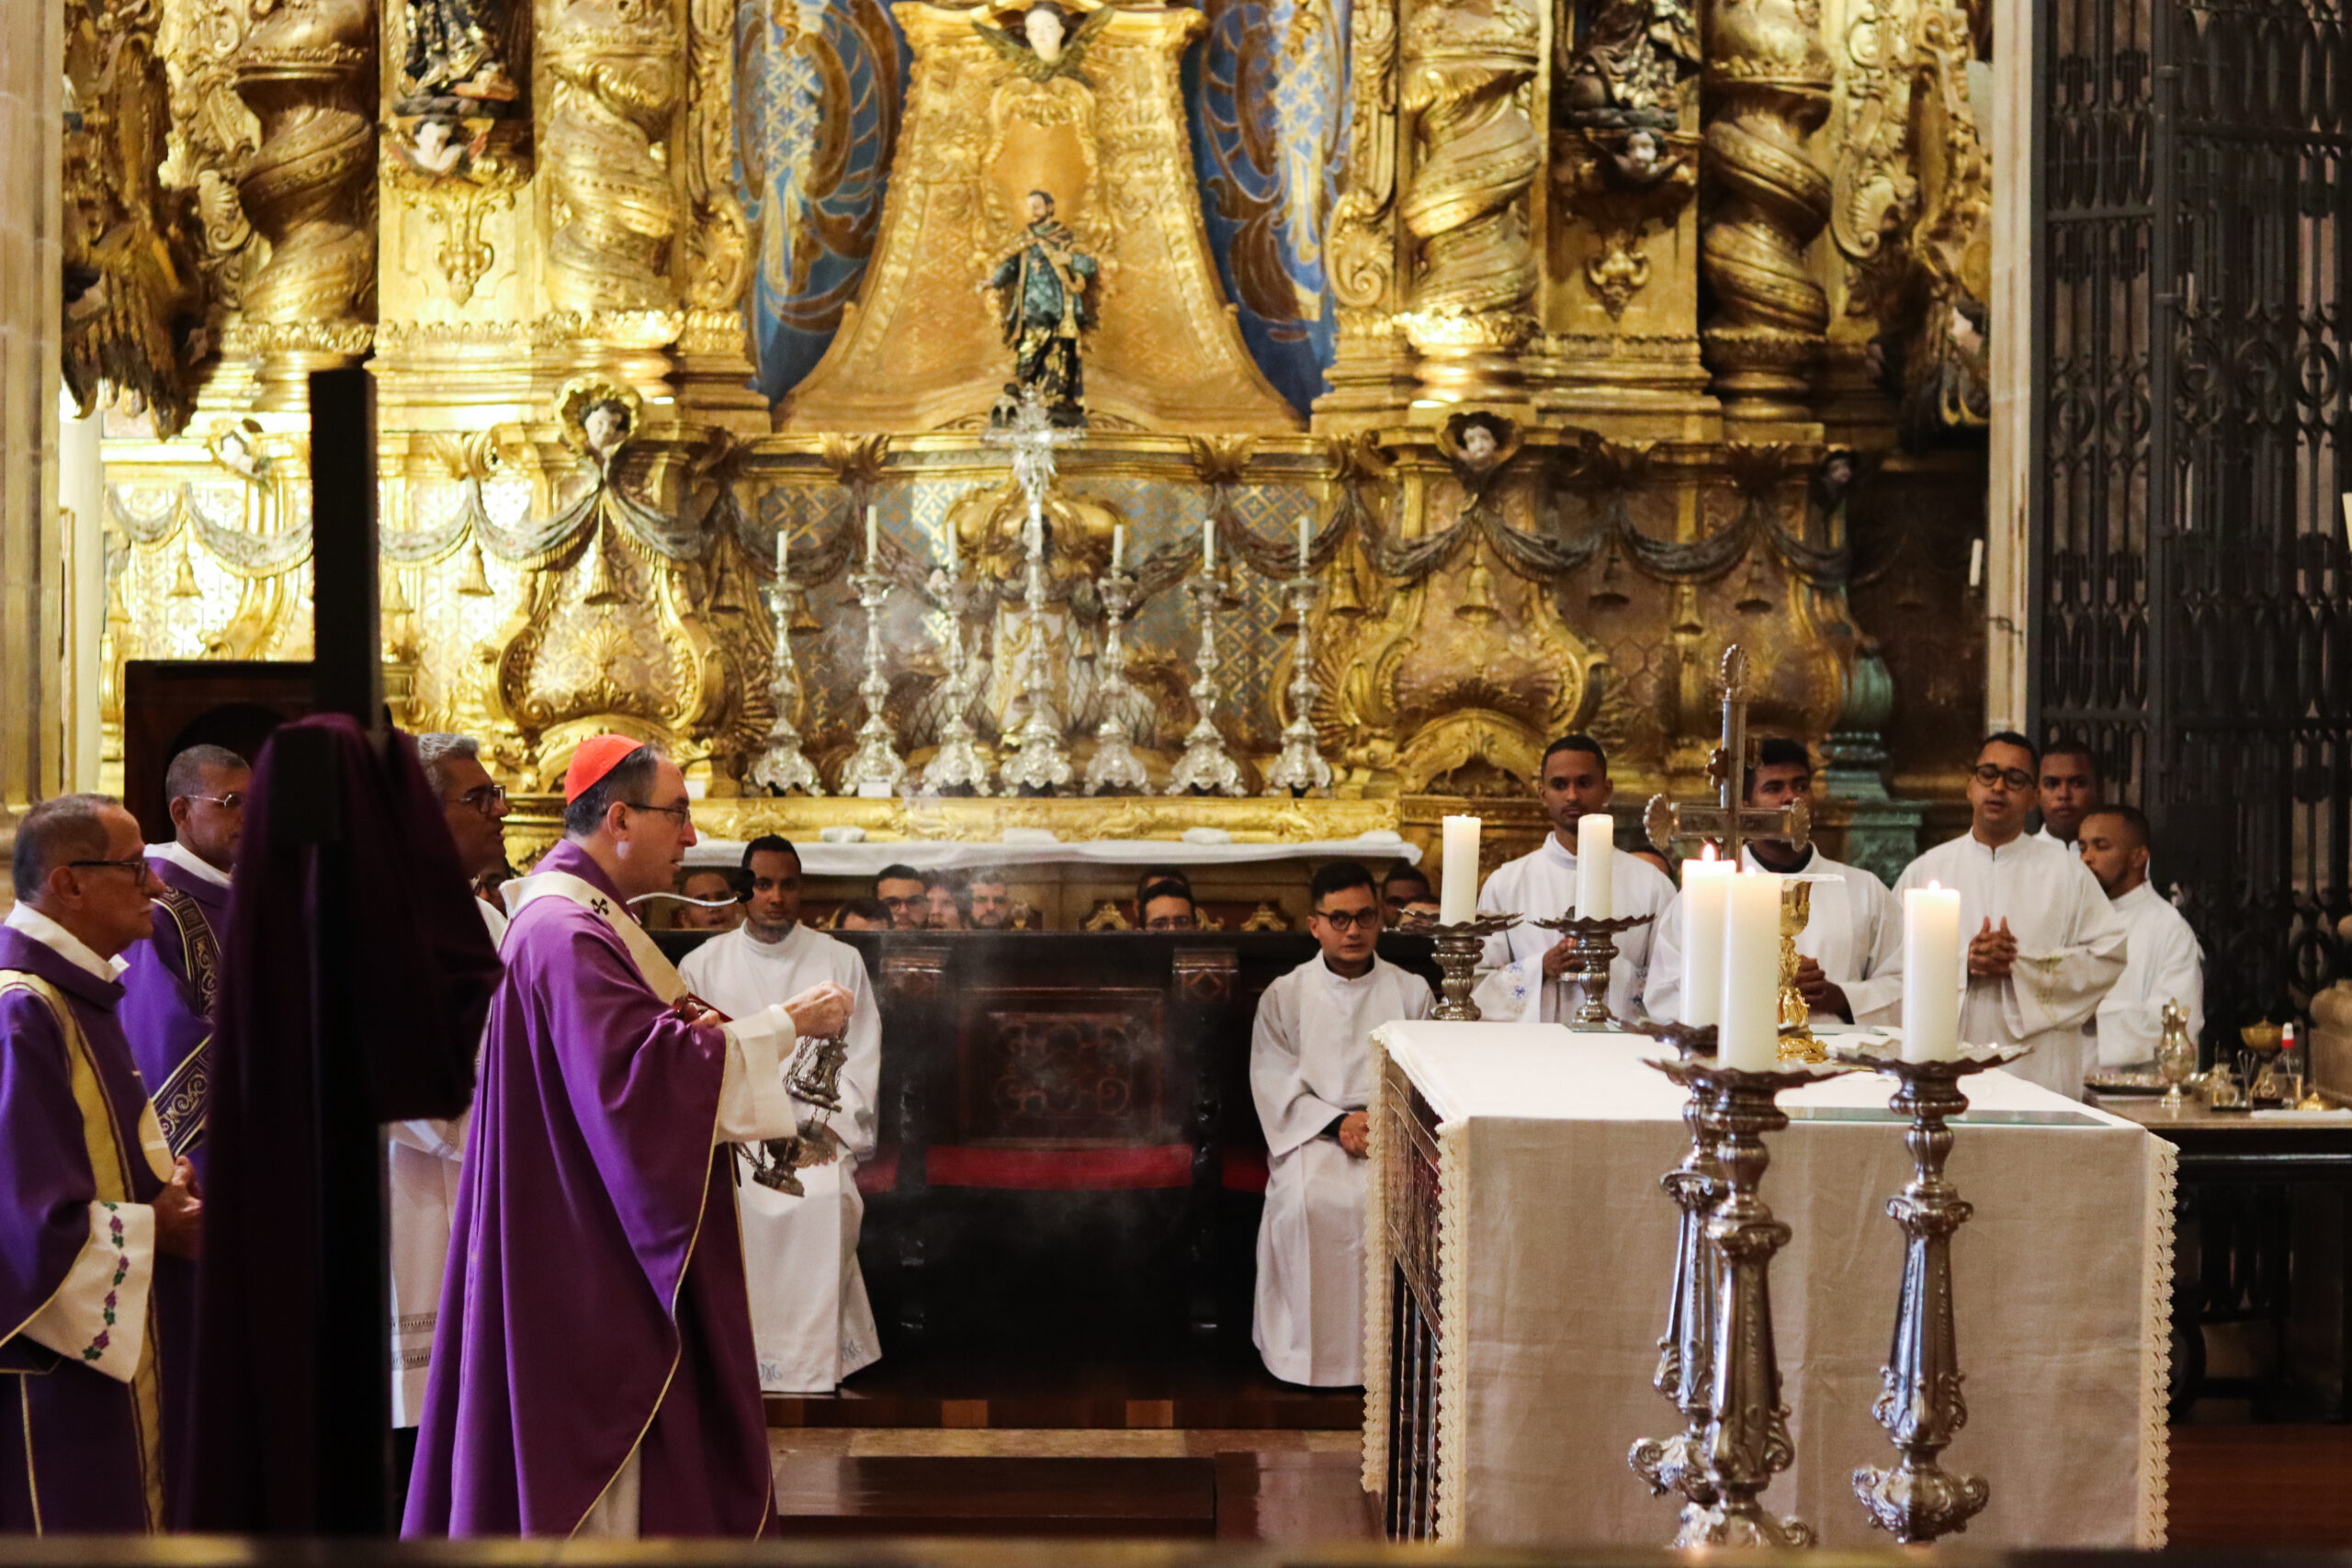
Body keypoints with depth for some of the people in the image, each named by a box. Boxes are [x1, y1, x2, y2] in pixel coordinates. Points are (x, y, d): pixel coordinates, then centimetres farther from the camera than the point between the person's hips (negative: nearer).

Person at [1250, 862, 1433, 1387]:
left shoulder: (1411, 992, 13)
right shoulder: (1283, 997, 10)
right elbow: (1275, 1085, 1)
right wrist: (1336, 1124, -14)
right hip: (1310, 1130, 0)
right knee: (1306, 1200, -33)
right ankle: (1308, 1351, -21)